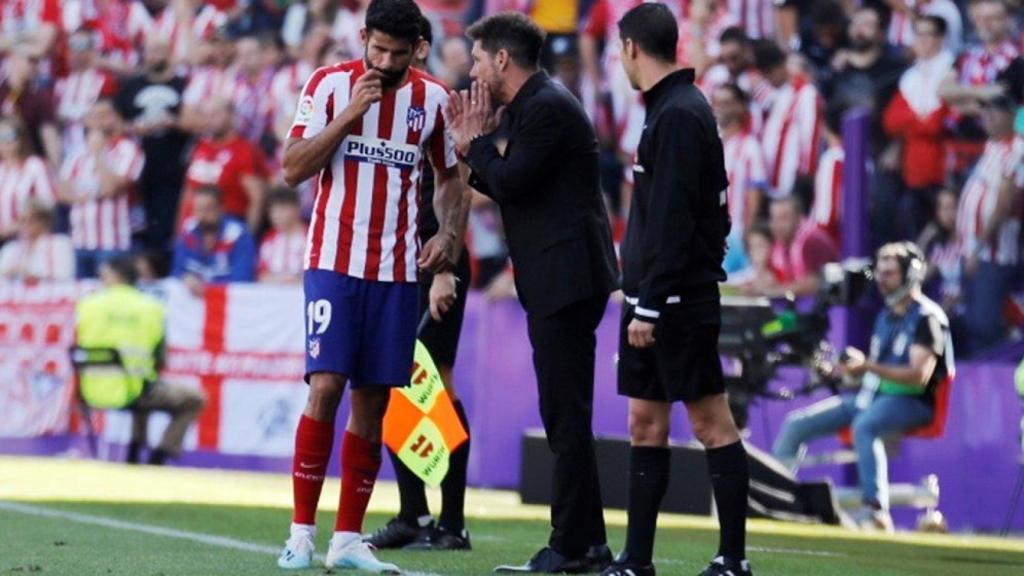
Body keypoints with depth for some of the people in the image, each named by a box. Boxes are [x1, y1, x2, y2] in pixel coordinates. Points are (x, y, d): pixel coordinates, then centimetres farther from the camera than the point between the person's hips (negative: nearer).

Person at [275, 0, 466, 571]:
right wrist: (350, 113, -16)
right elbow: (294, 169, -8)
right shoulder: (330, 85, -4)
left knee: (373, 401, 4)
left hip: (397, 270, 3)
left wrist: (449, 234, -1)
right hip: (334, 262, -3)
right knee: (326, 387, -13)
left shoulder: (433, 98, 5)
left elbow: (451, 176, 16)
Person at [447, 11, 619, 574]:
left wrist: (475, 141, -4)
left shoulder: (547, 108, -14)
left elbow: (509, 183, -19)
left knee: (566, 416, -8)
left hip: (567, 276, -11)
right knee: (565, 416, 12)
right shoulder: (529, 106, 18)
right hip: (556, 279, 11)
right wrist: (472, 145, 8)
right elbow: (508, 185, 19)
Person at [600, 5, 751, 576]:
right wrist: (642, 302, 16)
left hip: (679, 302, -10)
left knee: (712, 423, -5)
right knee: (646, 423, 10)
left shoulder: (679, 115, -15)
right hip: (655, 300, 10)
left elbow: (671, 223, -20)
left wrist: (651, 306, -20)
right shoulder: (671, 109, 15)